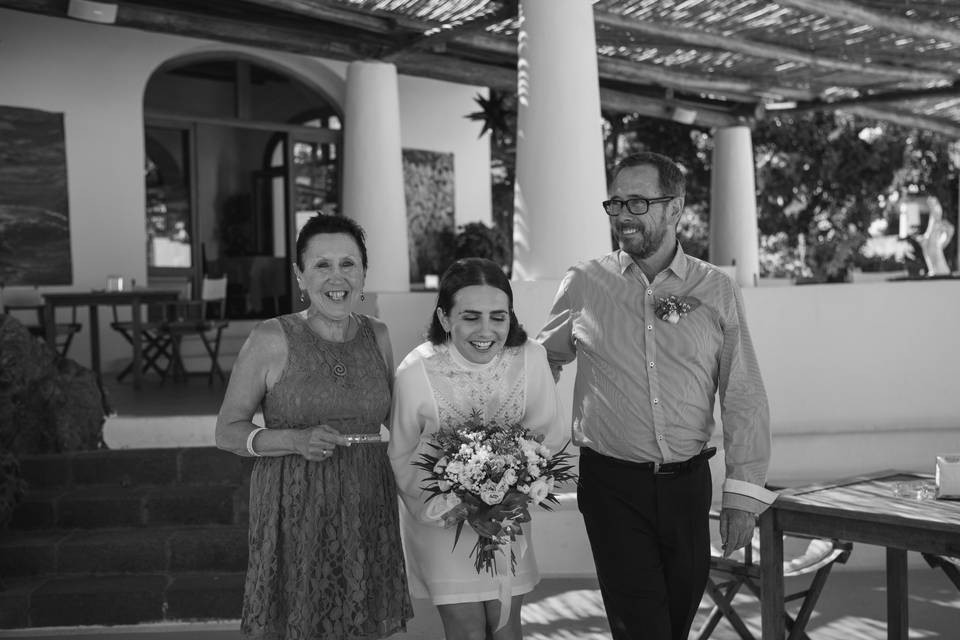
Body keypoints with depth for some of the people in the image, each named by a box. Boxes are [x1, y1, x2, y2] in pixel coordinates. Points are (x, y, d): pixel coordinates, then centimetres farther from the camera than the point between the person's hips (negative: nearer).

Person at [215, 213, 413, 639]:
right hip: (295, 514, -4)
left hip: (367, 512, 4)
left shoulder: (377, 336, 6)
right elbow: (227, 431, -4)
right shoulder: (272, 339, -7)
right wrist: (296, 439, -18)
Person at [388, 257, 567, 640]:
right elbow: (400, 456, -9)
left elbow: (549, 436, -4)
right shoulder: (415, 372, -23)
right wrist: (439, 507, -19)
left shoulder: (530, 358, -18)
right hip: (441, 516, -2)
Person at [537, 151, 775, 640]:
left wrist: (744, 491, -5)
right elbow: (542, 362, 13)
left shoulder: (716, 291, 1)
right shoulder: (583, 285, 0)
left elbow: (743, 397, 0)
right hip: (611, 484, -1)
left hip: (688, 484, 2)